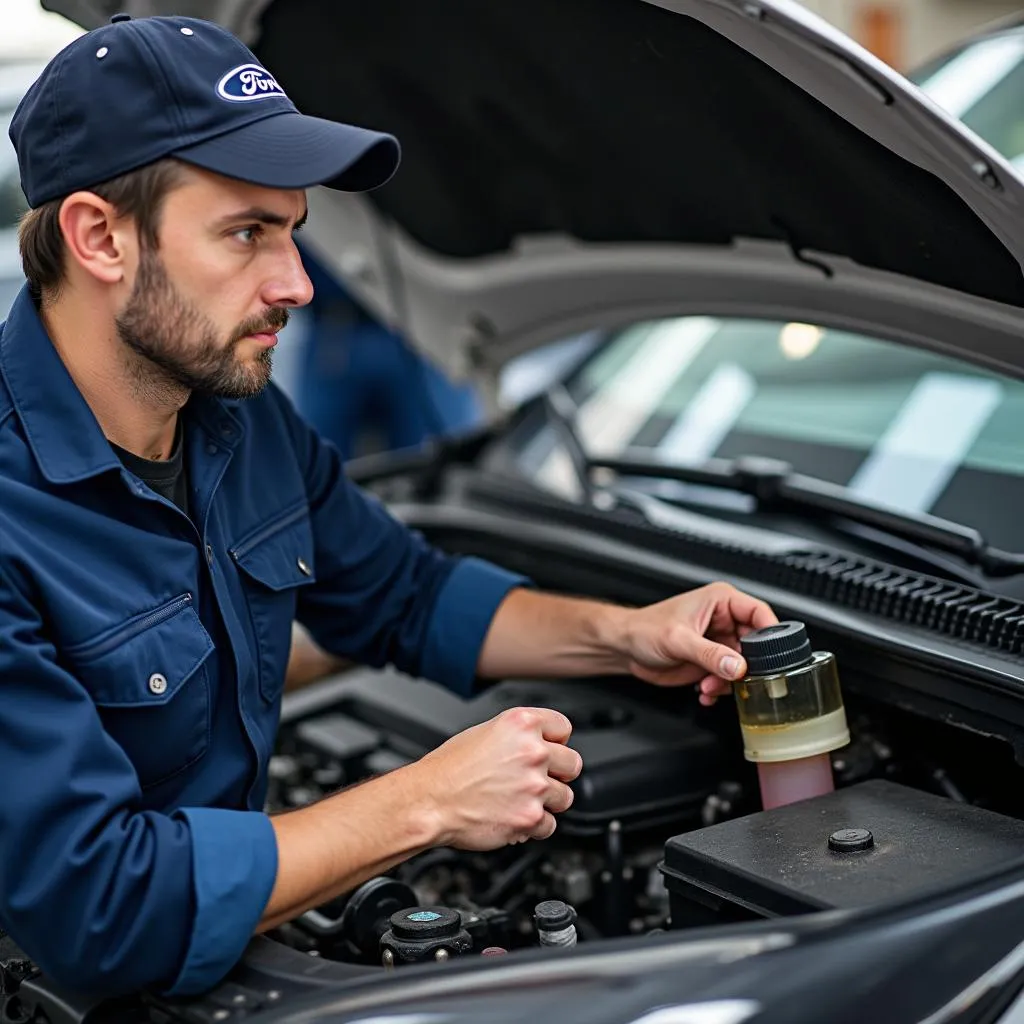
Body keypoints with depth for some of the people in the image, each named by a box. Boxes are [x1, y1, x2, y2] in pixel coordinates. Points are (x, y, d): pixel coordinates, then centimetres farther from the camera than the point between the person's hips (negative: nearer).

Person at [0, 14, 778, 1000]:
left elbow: (404, 596, 16)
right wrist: (427, 804, -25)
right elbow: (97, 907, -32)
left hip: (239, 946, 7)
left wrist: (626, 637, 1)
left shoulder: (244, 420, 0)